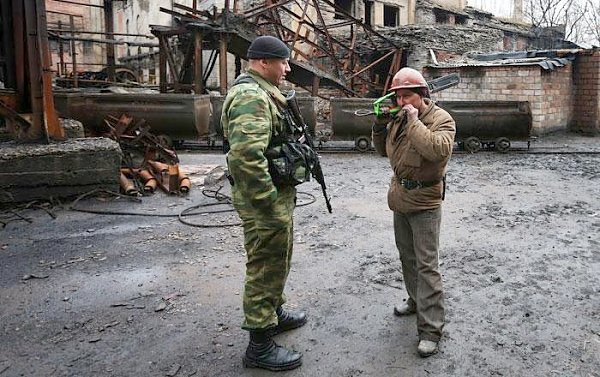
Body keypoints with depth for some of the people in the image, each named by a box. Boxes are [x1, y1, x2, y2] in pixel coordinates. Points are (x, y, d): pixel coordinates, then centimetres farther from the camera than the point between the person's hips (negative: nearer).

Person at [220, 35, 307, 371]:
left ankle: (275, 313, 44)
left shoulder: (262, 92, 14)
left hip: (278, 194, 10)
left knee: (277, 262, 24)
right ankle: (261, 345, 14)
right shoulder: (251, 97, -22)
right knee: (266, 268, 1)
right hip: (266, 201, -10)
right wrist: (270, 204, -27)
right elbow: (246, 157, -33)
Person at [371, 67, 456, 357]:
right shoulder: (399, 118, 4)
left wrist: (414, 121, -28)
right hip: (400, 198, 8)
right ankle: (416, 301, 40)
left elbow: (439, 151, -35)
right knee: (407, 256, 21)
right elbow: (383, 151, 14)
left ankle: (430, 330, -2)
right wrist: (380, 125, -4)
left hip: (425, 202, -7)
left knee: (426, 265, -7)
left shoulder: (441, 119, -15)